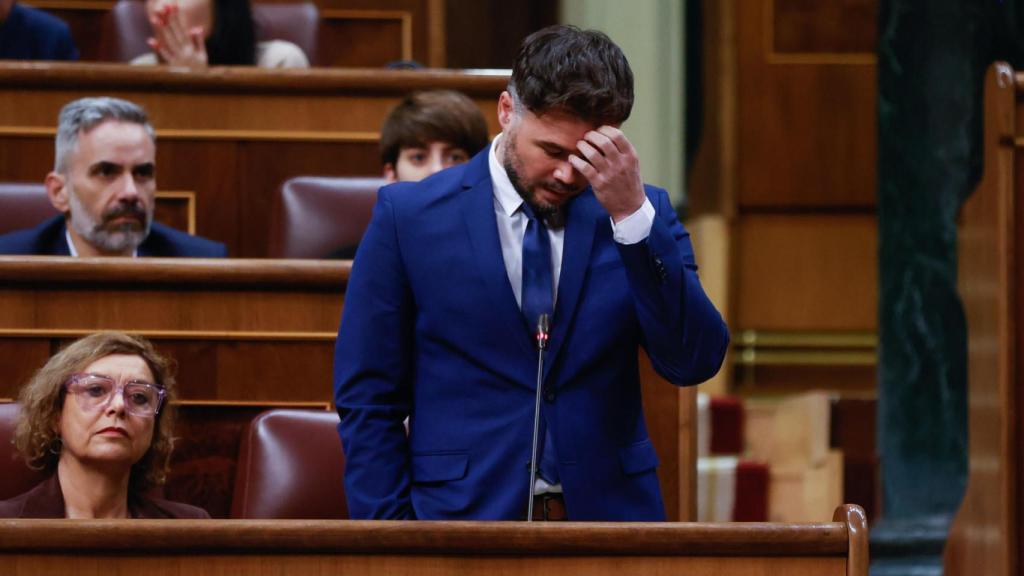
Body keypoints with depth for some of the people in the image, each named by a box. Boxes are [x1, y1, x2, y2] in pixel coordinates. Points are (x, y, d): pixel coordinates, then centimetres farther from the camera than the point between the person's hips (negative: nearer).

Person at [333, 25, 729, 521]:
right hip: (465, 511, -2)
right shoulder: (410, 216, -4)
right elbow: (368, 399, -1)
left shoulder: (642, 217, 1)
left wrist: (633, 213, -18)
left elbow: (694, 364, -10)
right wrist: (388, 530, -8)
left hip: (608, 513, 2)